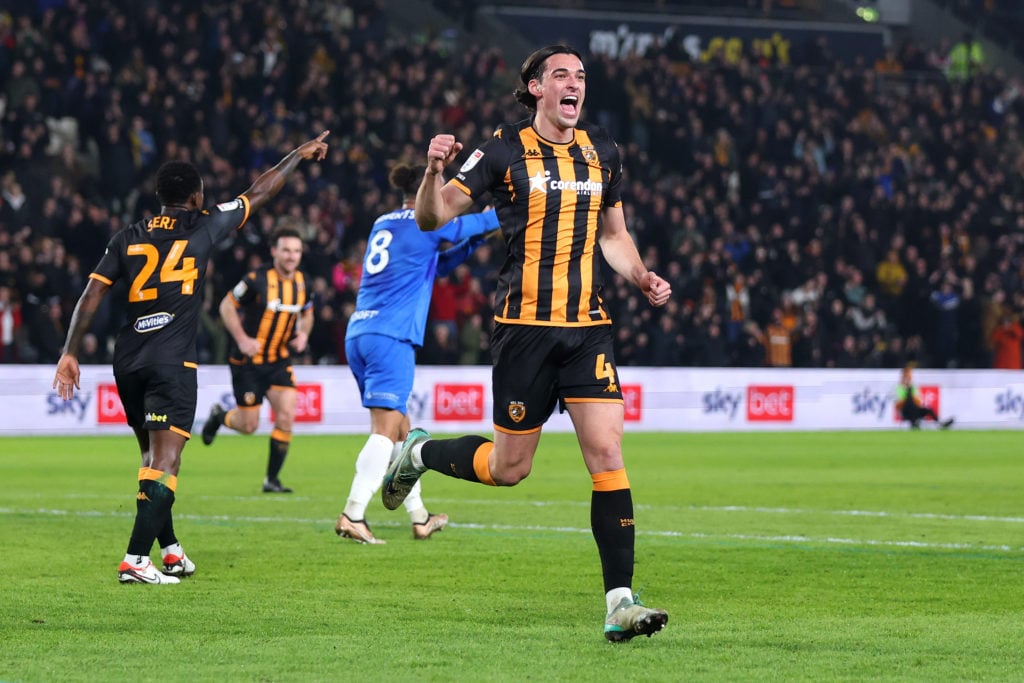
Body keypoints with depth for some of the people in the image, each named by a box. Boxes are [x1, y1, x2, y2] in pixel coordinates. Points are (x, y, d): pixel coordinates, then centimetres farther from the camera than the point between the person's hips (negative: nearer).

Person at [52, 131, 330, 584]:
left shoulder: (128, 238, 10)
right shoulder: (202, 228, 1)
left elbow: (91, 296, 3)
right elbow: (259, 194, 12)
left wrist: (70, 354, 5)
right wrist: (300, 154, 25)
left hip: (128, 360, 5)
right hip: (172, 363, -5)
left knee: (153, 457, 18)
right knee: (164, 464, -8)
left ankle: (170, 550, 25)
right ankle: (136, 560, -19)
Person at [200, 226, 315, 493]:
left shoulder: (301, 282, 0)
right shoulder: (257, 279, -16)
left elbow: (306, 313, 18)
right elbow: (226, 305, -7)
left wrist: (303, 333, -3)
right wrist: (242, 339, -18)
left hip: (279, 361, 4)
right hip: (248, 362, -4)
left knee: (286, 415, -13)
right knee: (248, 425, 0)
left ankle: (272, 479, 1)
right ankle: (218, 415, 37)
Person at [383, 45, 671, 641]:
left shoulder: (602, 150, 10)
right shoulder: (505, 149, -4)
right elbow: (431, 217, -5)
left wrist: (643, 278, 4)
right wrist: (435, 171, -25)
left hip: (588, 325, 4)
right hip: (524, 325, -3)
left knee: (607, 453, -10)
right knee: (508, 468, 4)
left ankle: (620, 602, -10)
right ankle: (419, 453, 35)